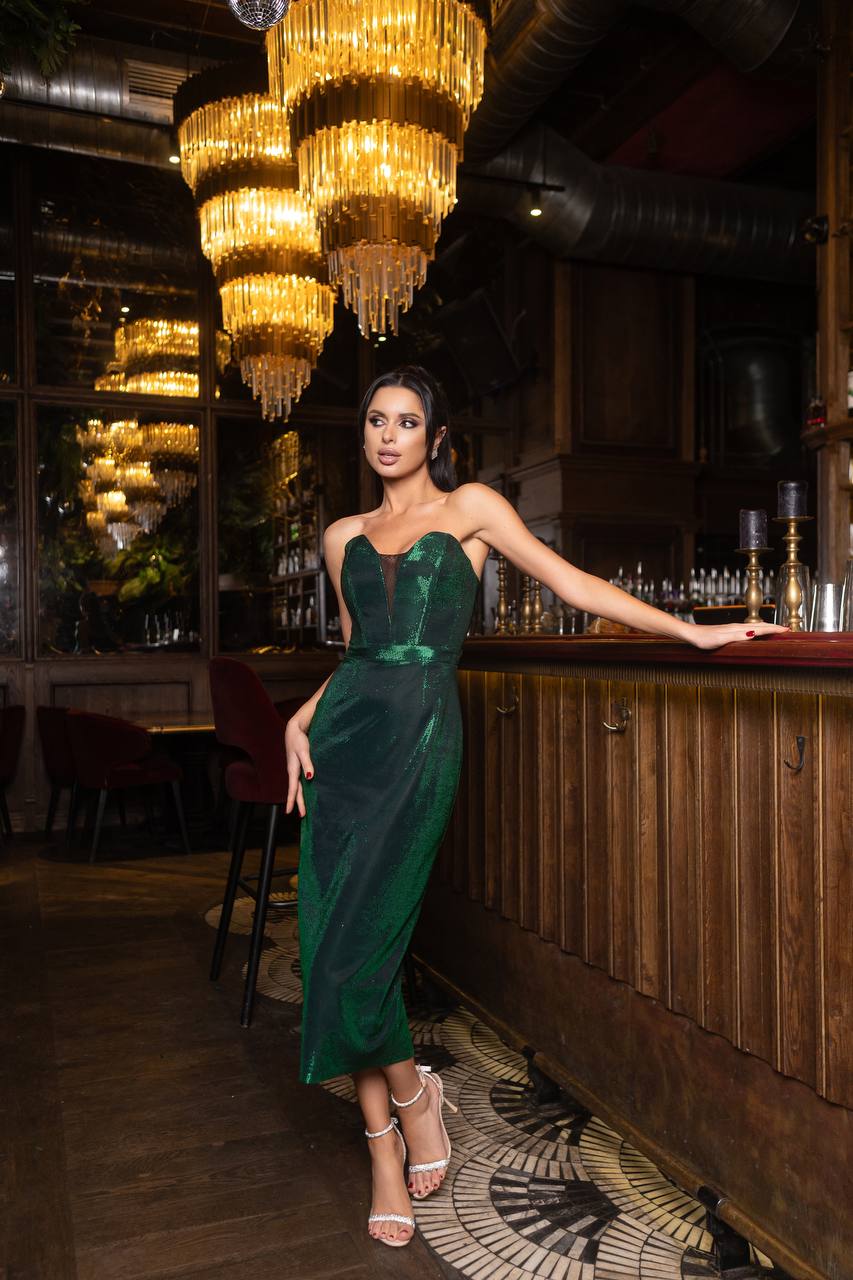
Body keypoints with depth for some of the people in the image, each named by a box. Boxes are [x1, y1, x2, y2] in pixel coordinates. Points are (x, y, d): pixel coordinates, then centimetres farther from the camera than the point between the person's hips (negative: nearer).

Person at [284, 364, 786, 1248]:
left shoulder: (470, 507, 7)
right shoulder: (344, 537, 17)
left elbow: (571, 584, 4)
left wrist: (693, 630, 0)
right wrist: (299, 720, 6)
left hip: (420, 731, -4)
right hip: (342, 728, 5)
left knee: (357, 948, -9)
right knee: (329, 941, 2)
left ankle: (411, 1092, 22)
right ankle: (385, 1145, 20)